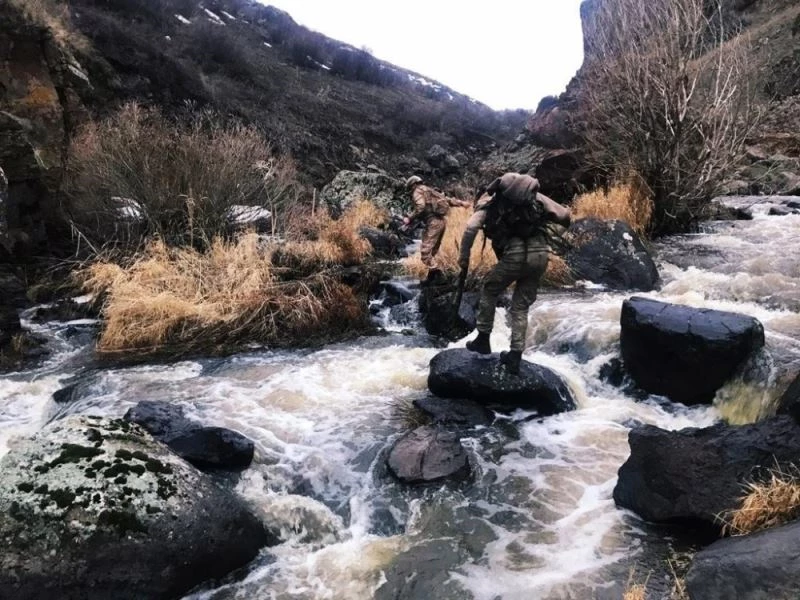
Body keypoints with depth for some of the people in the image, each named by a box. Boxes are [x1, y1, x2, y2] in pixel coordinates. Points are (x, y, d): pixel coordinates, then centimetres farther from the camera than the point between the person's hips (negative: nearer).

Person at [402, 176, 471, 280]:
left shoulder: (417, 191, 1)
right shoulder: (429, 191, 27)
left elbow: (421, 207, -17)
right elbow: (447, 199, 25)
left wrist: (409, 218, -13)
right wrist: (461, 203, 24)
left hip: (433, 222, -9)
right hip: (441, 221, 9)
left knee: (425, 250, -11)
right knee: (432, 251, 12)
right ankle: (432, 276, 12)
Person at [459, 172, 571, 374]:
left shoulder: (489, 201, 16)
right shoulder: (534, 196, 24)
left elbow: (471, 228, -2)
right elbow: (564, 215, 17)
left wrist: (464, 256, 5)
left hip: (515, 254, -3)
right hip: (541, 253, 3)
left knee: (489, 291, 23)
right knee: (521, 306, 18)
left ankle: (483, 340, 28)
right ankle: (515, 356, 15)